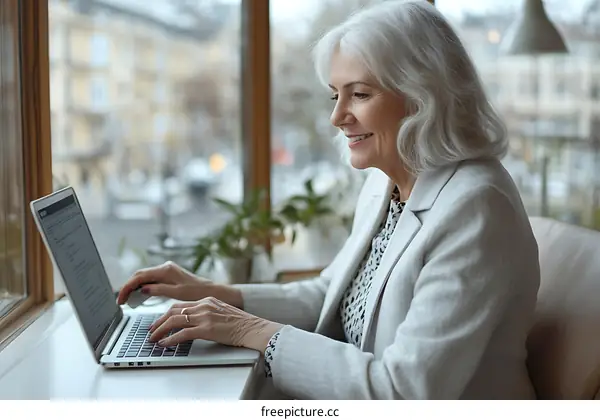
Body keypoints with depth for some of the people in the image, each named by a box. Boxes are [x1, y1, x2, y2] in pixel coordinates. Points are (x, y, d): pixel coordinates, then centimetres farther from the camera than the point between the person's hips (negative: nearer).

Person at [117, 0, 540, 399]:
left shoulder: (474, 206, -23)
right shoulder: (383, 183, 3)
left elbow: (408, 390, -25)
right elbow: (328, 297, 13)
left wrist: (256, 332, -21)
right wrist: (214, 294, 0)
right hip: (364, 400, 7)